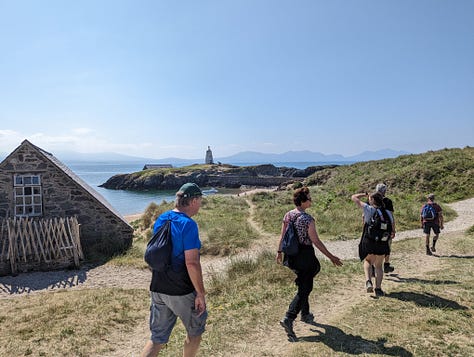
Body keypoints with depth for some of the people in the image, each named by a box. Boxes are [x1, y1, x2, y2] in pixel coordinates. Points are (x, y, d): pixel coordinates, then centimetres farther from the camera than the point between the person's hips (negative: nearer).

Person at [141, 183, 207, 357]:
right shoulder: (188, 224, -20)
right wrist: (200, 294, -14)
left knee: (157, 338, 17)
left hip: (158, 289, 7)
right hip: (182, 292, -7)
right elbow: (192, 263, -24)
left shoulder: (160, 220, 4)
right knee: (195, 331, 19)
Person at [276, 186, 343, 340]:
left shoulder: (288, 215, 0)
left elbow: (282, 236, 7)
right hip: (305, 255, -8)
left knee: (304, 286, 24)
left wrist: (279, 252, 19)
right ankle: (288, 318, -5)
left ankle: (305, 314, 38)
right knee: (304, 289, 3)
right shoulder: (308, 219, -20)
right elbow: (316, 241, -16)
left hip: (291, 255, 8)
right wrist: (331, 257, -8)